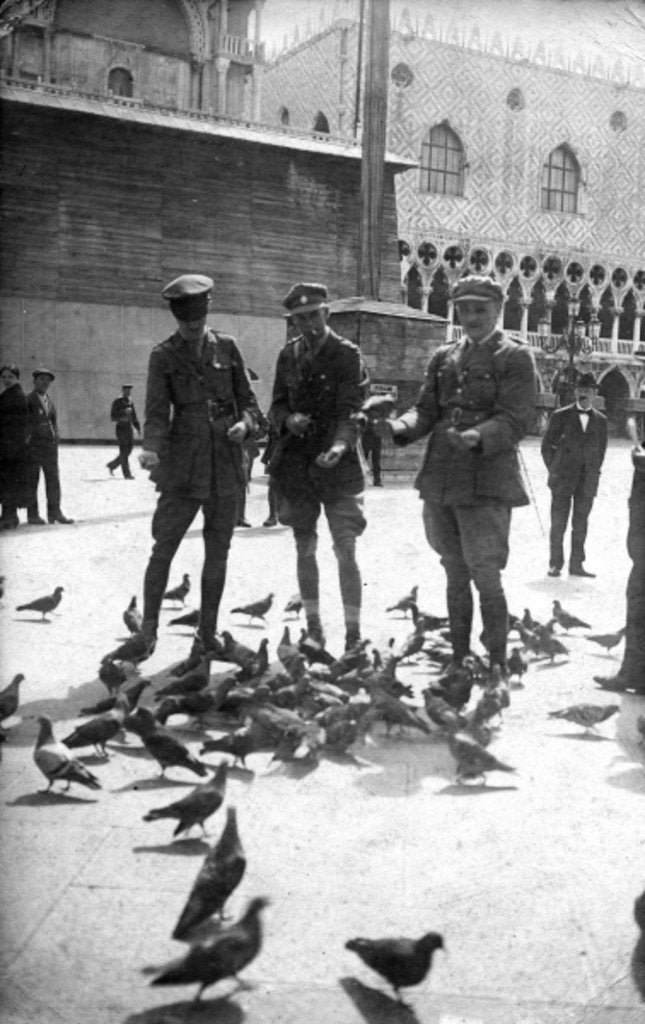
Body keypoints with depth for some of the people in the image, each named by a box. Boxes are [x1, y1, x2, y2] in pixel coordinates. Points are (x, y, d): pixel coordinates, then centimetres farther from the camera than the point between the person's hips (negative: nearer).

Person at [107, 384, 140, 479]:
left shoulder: (130, 402, 11)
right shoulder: (117, 402, -7)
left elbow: (134, 417, 16)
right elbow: (112, 417, -9)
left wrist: (138, 428, 8)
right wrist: (122, 418, -26)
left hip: (130, 428, 6)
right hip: (121, 429, -6)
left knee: (128, 451, 7)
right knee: (124, 452, -6)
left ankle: (112, 465, 27)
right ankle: (127, 474, -3)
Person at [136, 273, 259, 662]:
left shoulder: (227, 347, 6)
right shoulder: (163, 355, 0)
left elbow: (248, 400, 11)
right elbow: (157, 411, -7)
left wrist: (245, 424, -10)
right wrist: (152, 449, -26)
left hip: (227, 466, 2)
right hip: (183, 466, -2)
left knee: (218, 554, 8)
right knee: (163, 548, -4)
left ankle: (208, 634, 19)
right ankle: (148, 630, 10)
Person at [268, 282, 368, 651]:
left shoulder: (347, 355, -6)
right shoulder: (289, 355, 8)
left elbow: (351, 409, -14)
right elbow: (277, 405, 13)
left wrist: (340, 444, -33)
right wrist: (288, 418, -11)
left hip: (338, 464, -4)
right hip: (296, 463, 4)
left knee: (346, 550, -7)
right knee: (305, 549, 11)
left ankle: (353, 634, 1)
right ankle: (313, 626, 25)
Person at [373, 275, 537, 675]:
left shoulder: (516, 357, -3)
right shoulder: (443, 357, 14)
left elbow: (516, 419, -12)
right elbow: (427, 411, 11)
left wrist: (477, 438, -31)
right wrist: (398, 428, -11)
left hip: (487, 484, -5)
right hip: (440, 483, 6)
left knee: (486, 578, -5)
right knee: (455, 577, 14)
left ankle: (497, 666, 7)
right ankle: (459, 659, 25)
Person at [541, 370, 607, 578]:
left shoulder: (600, 420, 8)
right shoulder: (561, 416, 0)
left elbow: (601, 450, 15)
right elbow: (547, 446, 4)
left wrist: (593, 473, 8)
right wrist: (554, 471, 0)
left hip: (587, 481, 2)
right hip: (563, 481, -2)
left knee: (580, 524, 5)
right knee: (558, 523, -2)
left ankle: (576, 564, 11)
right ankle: (555, 564, 5)